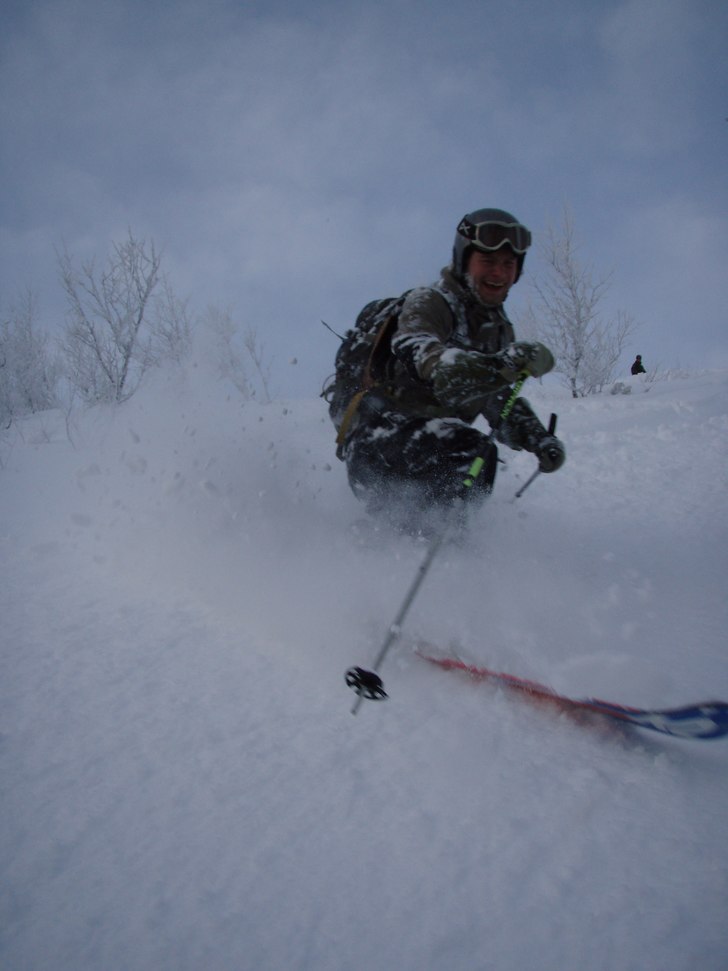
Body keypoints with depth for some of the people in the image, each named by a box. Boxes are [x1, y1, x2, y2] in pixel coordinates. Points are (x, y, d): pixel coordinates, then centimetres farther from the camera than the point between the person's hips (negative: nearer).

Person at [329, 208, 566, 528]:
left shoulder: (498, 327, 16)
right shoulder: (427, 303, -9)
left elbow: (501, 402, 20)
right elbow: (434, 367, -30)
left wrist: (539, 439, 2)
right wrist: (503, 364, -44)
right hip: (378, 439, -9)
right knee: (472, 452, -29)